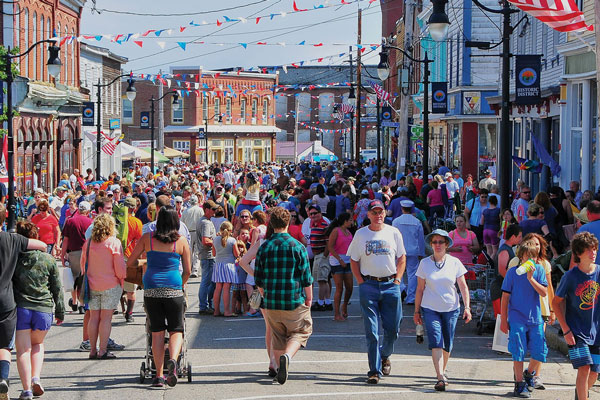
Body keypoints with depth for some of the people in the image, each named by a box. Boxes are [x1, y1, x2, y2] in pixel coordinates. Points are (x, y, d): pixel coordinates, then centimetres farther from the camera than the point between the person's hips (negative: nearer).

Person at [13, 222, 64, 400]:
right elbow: (57, 288, 6)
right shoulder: (48, 259, 1)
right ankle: (36, 377, 6)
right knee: (38, 344, 23)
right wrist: (60, 312, 15)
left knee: (23, 349, 4)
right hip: (43, 309, 2)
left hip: (20, 309, -2)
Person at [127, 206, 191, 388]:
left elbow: (130, 262, 10)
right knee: (176, 330, 8)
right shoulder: (181, 241, 3)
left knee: (157, 332, 7)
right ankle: (173, 360, -21)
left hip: (151, 288, 1)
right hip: (173, 288, -1)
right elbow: (187, 270, 8)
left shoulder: (147, 238, 4)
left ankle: (159, 375, 3)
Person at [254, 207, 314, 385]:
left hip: (271, 303, 3)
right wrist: (309, 298, 8)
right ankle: (287, 355, -14)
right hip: (295, 302, -3)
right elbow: (306, 278, -5)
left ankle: (280, 368, 16)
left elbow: (258, 280, 5)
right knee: (301, 331, 11)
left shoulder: (264, 248, 0)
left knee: (277, 337, 17)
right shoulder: (297, 247, -8)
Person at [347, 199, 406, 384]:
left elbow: (401, 257, 13)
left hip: (391, 285, 1)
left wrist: (397, 279, 3)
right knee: (372, 331, -6)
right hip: (369, 285, -1)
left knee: (392, 329, 4)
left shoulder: (393, 233, 7)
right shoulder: (360, 234, 5)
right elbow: (353, 260, 10)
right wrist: (361, 281, -1)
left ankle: (384, 356, 32)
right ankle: (375, 370, -5)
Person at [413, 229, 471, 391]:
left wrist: (467, 307, -4)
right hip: (430, 309, -1)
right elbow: (420, 289, 6)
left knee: (447, 345, 8)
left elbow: (463, 287, 5)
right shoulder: (424, 263, 1)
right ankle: (440, 378, -21)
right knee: (436, 343, -15)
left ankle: (443, 371, 32)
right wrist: (417, 311, 7)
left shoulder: (455, 262, 1)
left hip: (451, 308, 1)